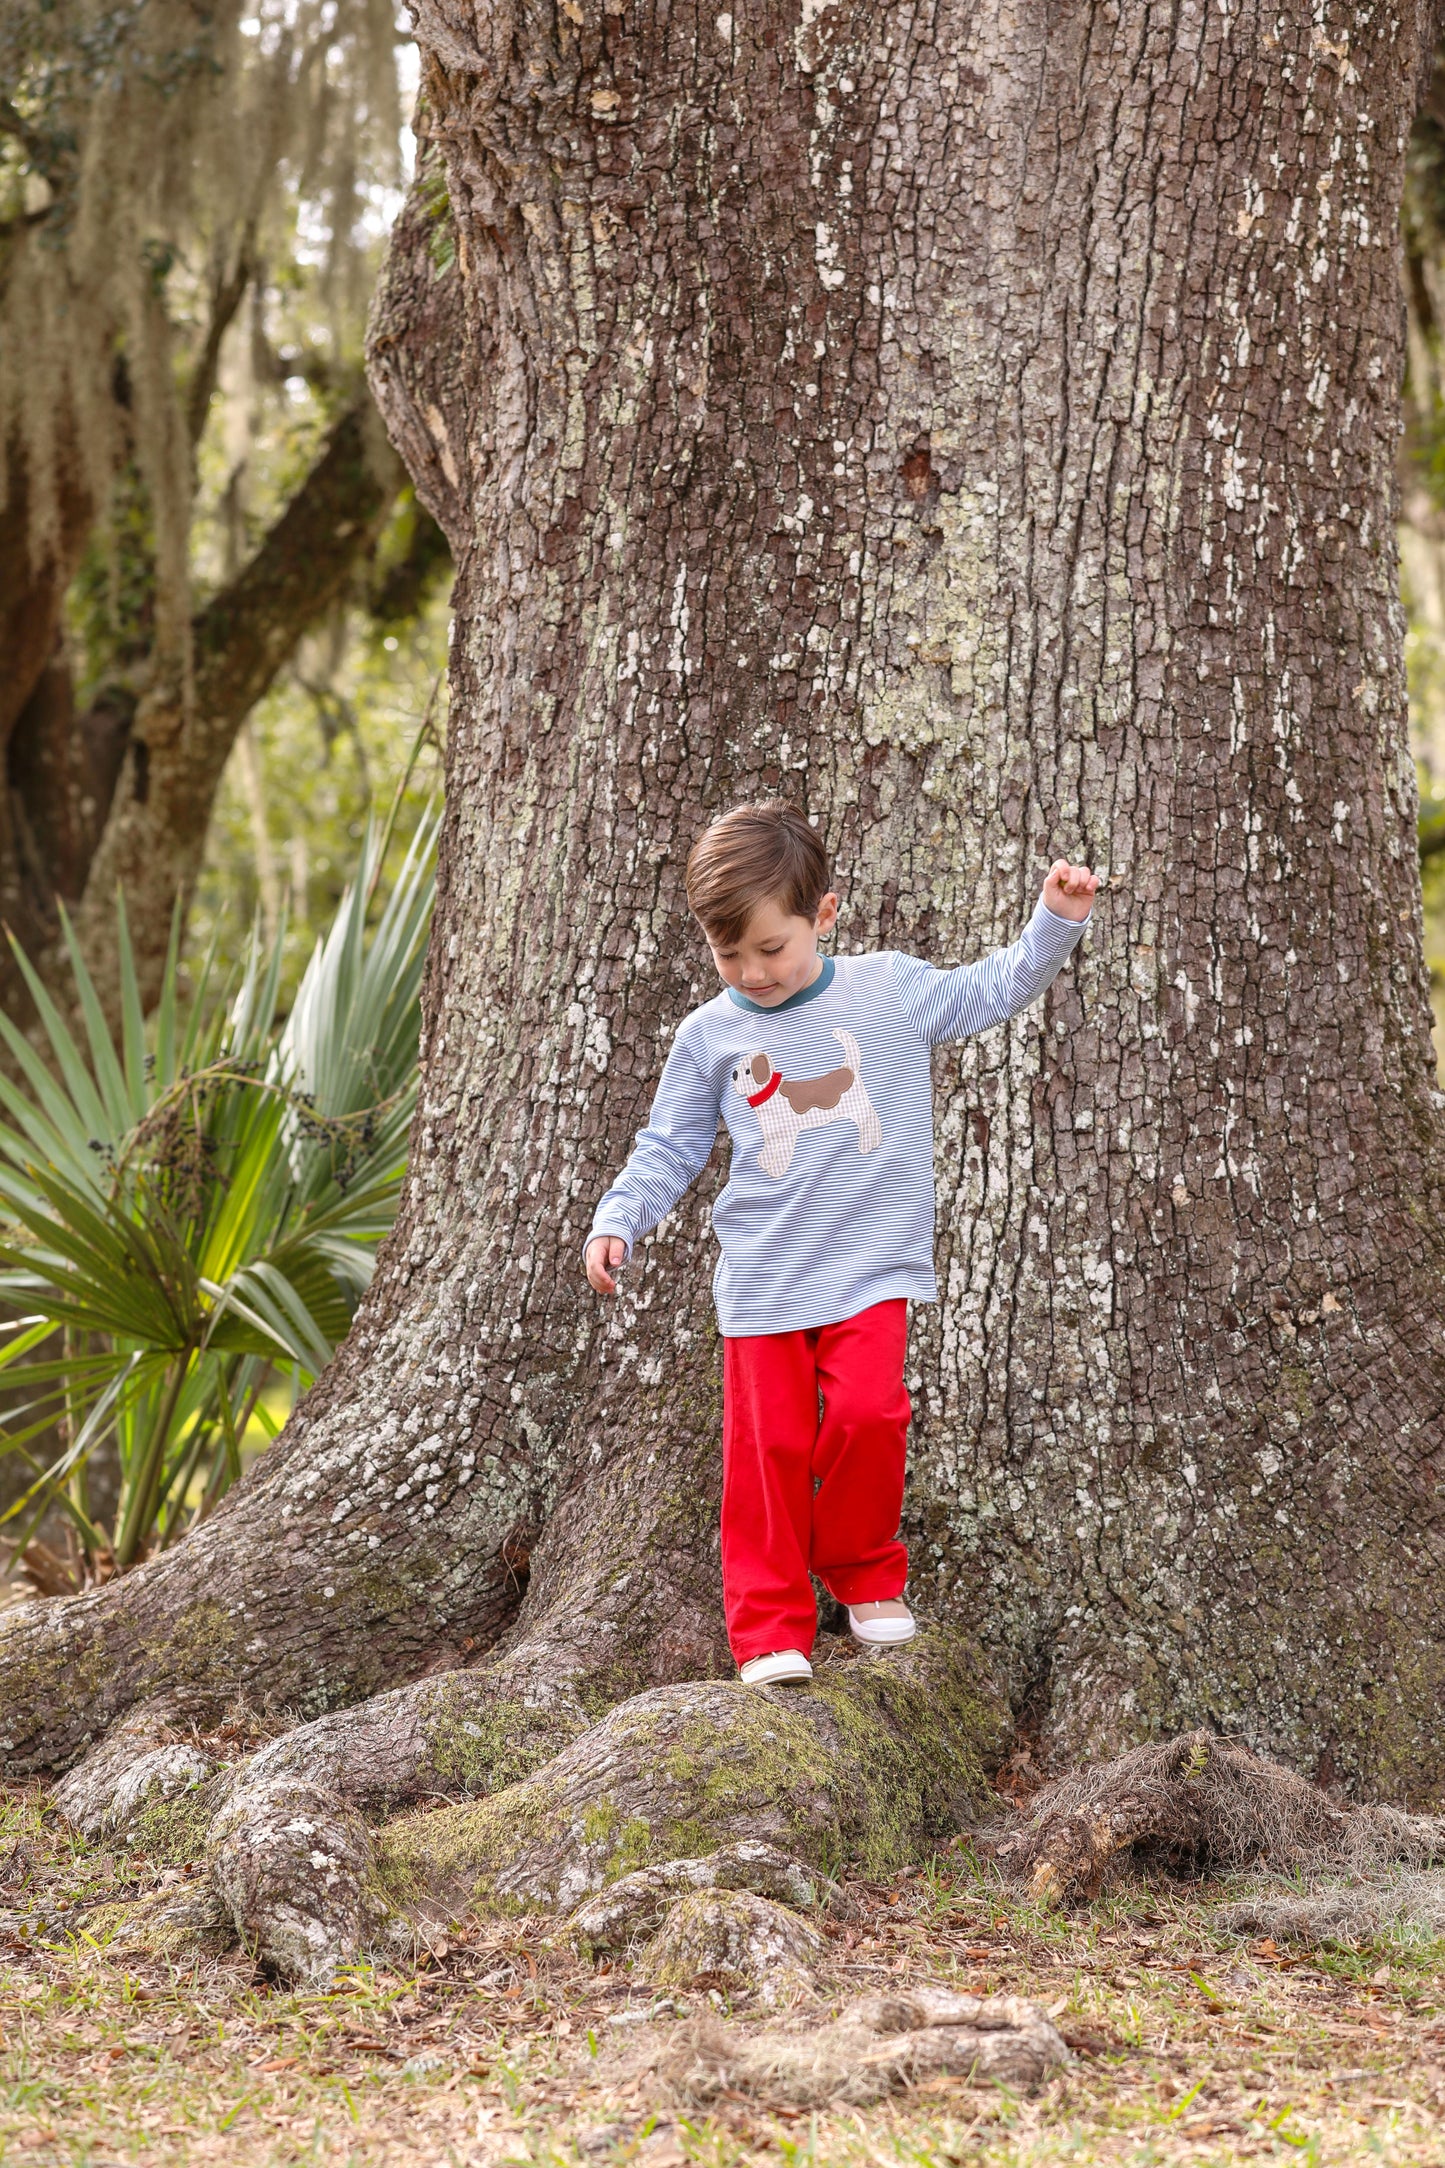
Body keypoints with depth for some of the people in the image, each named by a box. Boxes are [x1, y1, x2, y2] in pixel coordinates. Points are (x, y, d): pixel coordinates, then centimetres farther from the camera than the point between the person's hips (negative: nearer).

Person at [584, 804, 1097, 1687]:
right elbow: (671, 1146, 10)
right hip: (763, 1277, 1)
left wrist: (1054, 921, -3)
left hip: (870, 1268, -1)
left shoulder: (890, 990, 1)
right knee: (771, 1447, -3)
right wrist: (618, 1221, -2)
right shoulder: (710, 1035, 3)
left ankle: (867, 1575, 6)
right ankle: (771, 1630, 4)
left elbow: (993, 992, 9)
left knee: (868, 1413, -18)